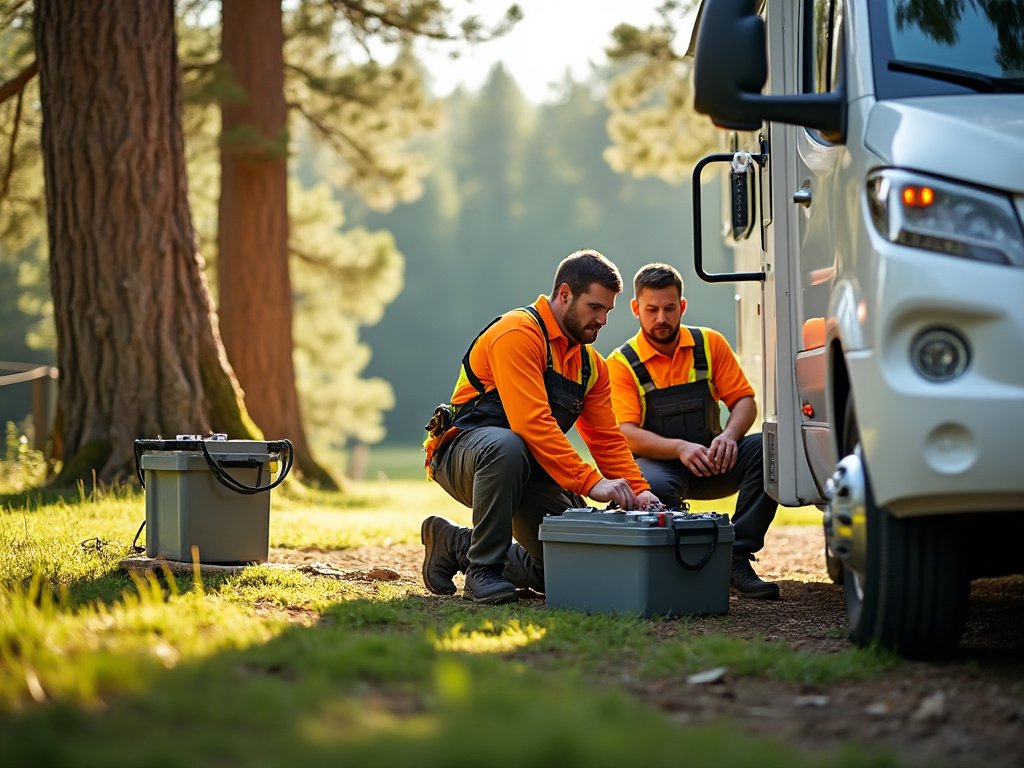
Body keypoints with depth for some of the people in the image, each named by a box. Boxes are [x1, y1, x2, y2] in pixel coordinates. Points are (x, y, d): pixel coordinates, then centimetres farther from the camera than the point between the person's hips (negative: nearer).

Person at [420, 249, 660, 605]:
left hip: (529, 468, 8)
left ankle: (458, 544, 16)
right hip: (462, 451, -8)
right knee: (506, 446, -43)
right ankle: (483, 570, -24)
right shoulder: (517, 333, -18)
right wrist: (591, 482, -32)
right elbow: (532, 423, -28)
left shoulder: (591, 364, 11)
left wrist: (639, 492, -8)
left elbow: (607, 439, 10)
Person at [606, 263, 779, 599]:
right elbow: (625, 433, -14)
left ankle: (737, 559, -24)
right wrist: (680, 448, -31)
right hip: (660, 464, -4)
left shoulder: (710, 344, 6)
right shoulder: (621, 364, -4)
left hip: (710, 463, 4)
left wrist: (729, 436, -21)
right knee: (653, 486, -41)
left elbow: (744, 400, 3)